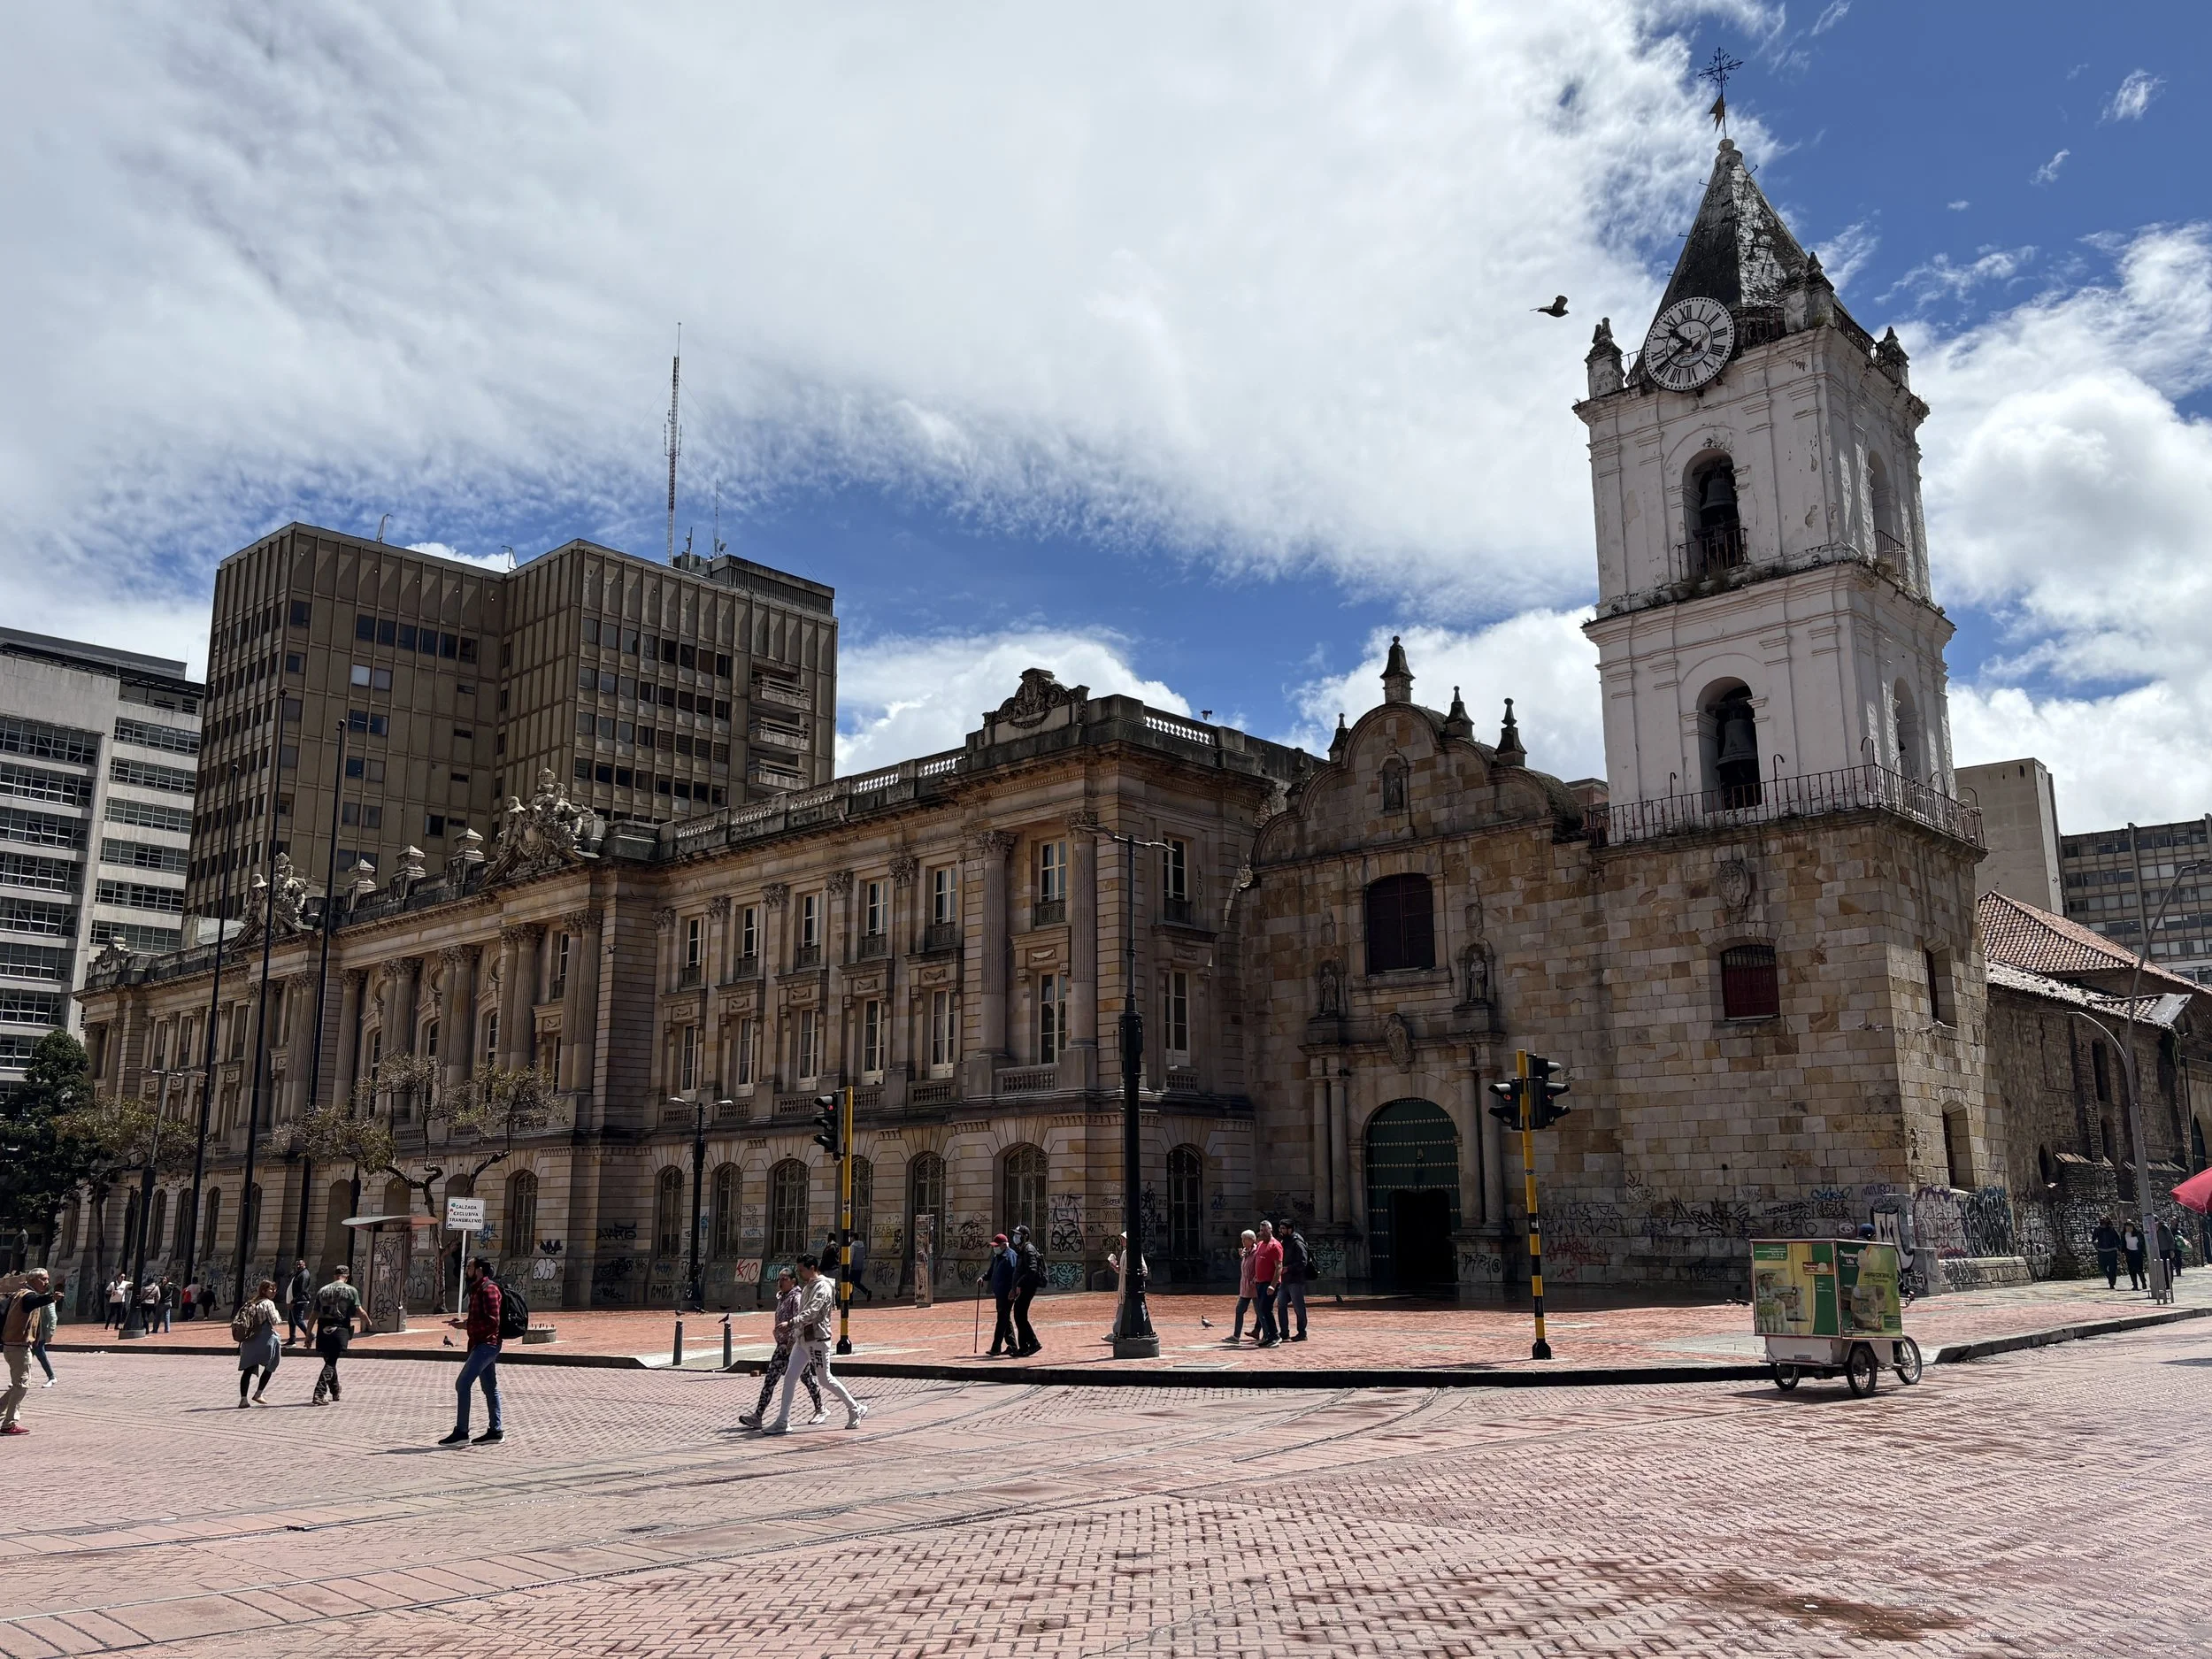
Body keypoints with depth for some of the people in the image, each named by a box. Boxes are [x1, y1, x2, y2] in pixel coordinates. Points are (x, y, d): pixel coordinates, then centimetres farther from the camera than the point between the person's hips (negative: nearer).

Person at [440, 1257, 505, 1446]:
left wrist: (466, 1325, -18)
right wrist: (462, 1322, 10)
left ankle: (461, 1432, -10)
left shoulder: (488, 1289, -14)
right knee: (490, 1388, 11)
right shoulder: (478, 1289, 19)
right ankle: (495, 1431, 14)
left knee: (462, 1385, -11)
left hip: (486, 1344, -11)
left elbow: (492, 1320, -22)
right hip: (484, 1345, 11)